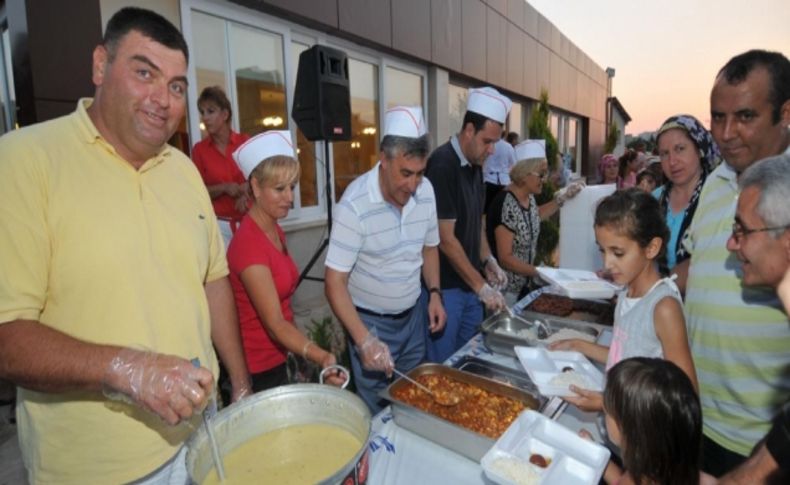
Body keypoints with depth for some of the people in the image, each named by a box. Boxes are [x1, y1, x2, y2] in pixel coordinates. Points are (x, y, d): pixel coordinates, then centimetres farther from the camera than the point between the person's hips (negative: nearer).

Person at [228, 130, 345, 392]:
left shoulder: (275, 231, 2)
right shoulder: (248, 243, -25)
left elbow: (282, 312, 6)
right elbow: (274, 324, -30)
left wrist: (304, 355, 5)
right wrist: (320, 357, -43)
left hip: (277, 356, 8)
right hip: (257, 368, -8)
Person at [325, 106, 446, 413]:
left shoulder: (425, 191, -7)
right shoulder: (355, 204, -25)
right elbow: (335, 283, -23)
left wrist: (434, 293, -1)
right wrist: (364, 340, -29)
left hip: (414, 314, 6)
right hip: (370, 322, -5)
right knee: (378, 413, 10)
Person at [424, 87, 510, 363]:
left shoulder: (475, 165, 7)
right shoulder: (442, 165, -19)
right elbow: (446, 238, -21)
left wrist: (488, 261, 7)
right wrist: (482, 286, -17)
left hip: (469, 283, 8)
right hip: (445, 286, -8)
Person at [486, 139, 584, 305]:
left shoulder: (529, 197, 0)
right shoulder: (506, 205, -25)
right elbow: (505, 258, -24)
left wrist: (564, 197, 15)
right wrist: (539, 273, -18)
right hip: (504, 289, -8)